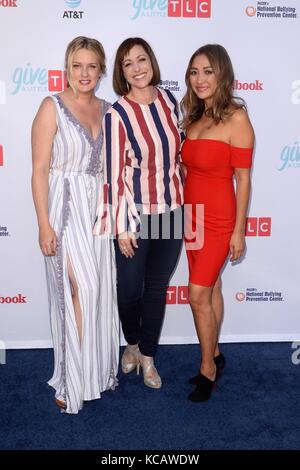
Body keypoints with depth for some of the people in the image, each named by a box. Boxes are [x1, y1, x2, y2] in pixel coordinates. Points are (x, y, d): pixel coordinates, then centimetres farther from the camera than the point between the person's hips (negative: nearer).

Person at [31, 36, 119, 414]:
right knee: (80, 290, -7)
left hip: (98, 209, 5)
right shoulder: (52, 107, -6)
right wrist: (44, 225, -15)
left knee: (99, 291, 10)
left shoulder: (106, 110, 10)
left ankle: (96, 369, 29)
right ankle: (71, 381, 12)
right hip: (65, 209, -5)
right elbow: (40, 170, -10)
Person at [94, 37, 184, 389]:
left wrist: (181, 199, 14)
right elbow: (114, 173, -12)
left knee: (157, 287, 13)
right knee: (129, 288, 7)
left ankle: (148, 355, 32)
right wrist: (122, 226, -12)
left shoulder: (169, 100, 2)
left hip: (171, 211, 4)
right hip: (136, 214, -4)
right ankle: (132, 344, 38)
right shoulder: (117, 114, -12)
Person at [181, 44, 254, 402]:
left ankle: (208, 369, 14)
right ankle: (215, 357, 31)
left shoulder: (236, 118, -12)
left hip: (218, 219, -7)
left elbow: (242, 178, -12)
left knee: (198, 294, -5)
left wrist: (239, 230, -12)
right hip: (191, 214, 7)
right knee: (210, 289, 16)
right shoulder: (195, 117, 9)